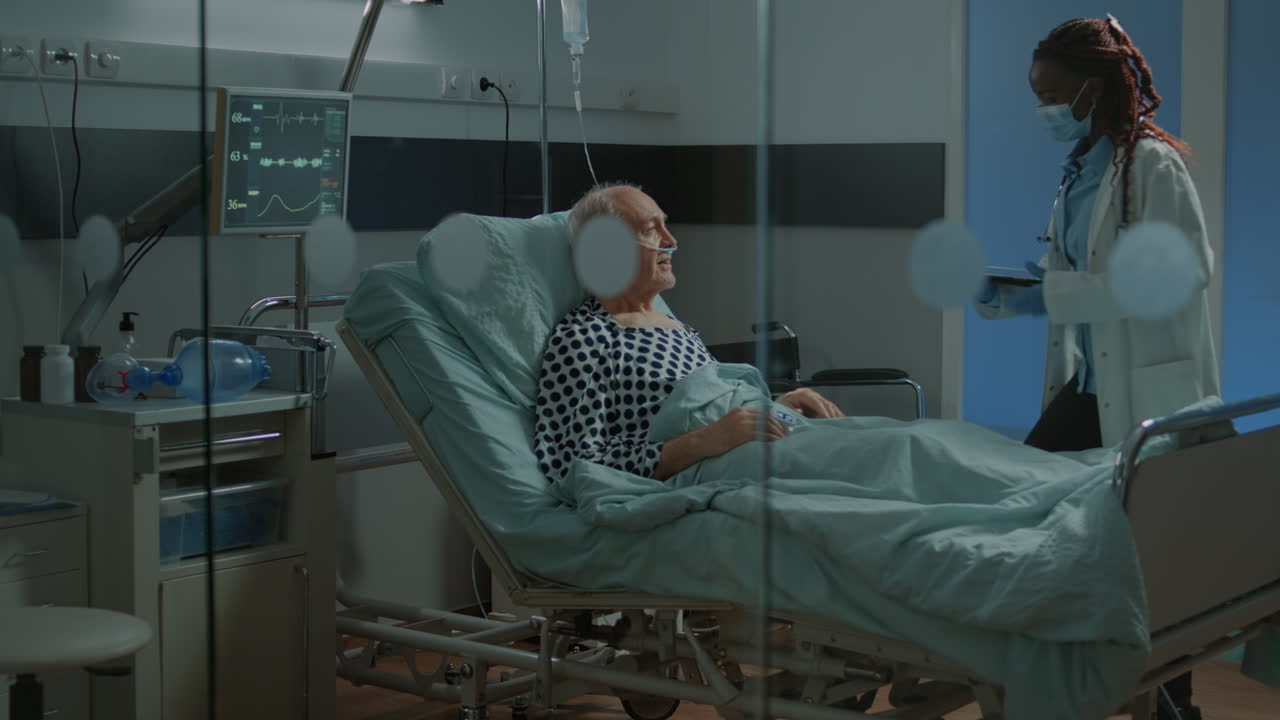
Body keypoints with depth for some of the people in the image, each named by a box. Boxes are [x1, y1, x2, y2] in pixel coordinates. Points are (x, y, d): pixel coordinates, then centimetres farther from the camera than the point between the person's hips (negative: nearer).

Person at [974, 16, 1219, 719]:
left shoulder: (1153, 164, -14)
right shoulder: (1081, 166, 11)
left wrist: (1051, 295, -24)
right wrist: (1020, 293, 2)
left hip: (1150, 394, -8)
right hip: (1090, 384, 8)